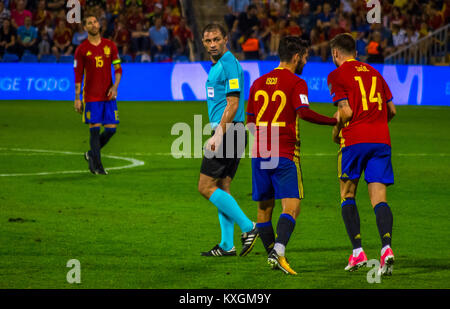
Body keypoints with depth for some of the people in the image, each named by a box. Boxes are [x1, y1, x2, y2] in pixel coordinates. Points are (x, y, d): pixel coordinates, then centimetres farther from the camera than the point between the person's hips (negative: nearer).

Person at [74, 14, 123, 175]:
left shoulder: (110, 45, 7)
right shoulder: (81, 50, -1)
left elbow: (118, 68, 11)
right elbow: (78, 75, 1)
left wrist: (115, 86, -5)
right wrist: (77, 99, -2)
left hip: (109, 95, 3)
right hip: (91, 96, -3)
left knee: (111, 129, 0)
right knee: (95, 130, -7)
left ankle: (92, 154, 23)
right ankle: (97, 166, 0)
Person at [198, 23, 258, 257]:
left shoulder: (229, 64, -12)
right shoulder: (216, 66, 18)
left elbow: (232, 104, -19)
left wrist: (218, 134, -23)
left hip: (229, 132, -10)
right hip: (226, 133, 10)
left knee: (206, 187, -9)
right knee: (221, 189, 9)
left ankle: (247, 227, -9)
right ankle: (227, 245, 10)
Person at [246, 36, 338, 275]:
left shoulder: (258, 83, 14)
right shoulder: (296, 83, -4)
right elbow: (304, 112, -20)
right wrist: (335, 121, -15)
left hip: (259, 153, 6)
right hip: (285, 155, -6)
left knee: (264, 208, 12)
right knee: (291, 207, -9)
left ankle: (271, 254, 17)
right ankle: (278, 251, -26)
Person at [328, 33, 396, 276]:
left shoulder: (337, 75, 2)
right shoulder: (374, 72, 18)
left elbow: (346, 111, -8)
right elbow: (391, 110, 18)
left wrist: (336, 131, 9)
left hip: (354, 140, -4)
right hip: (381, 140, 4)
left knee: (347, 195, 10)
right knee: (379, 198, -1)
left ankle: (358, 251, 0)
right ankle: (386, 247, -22)